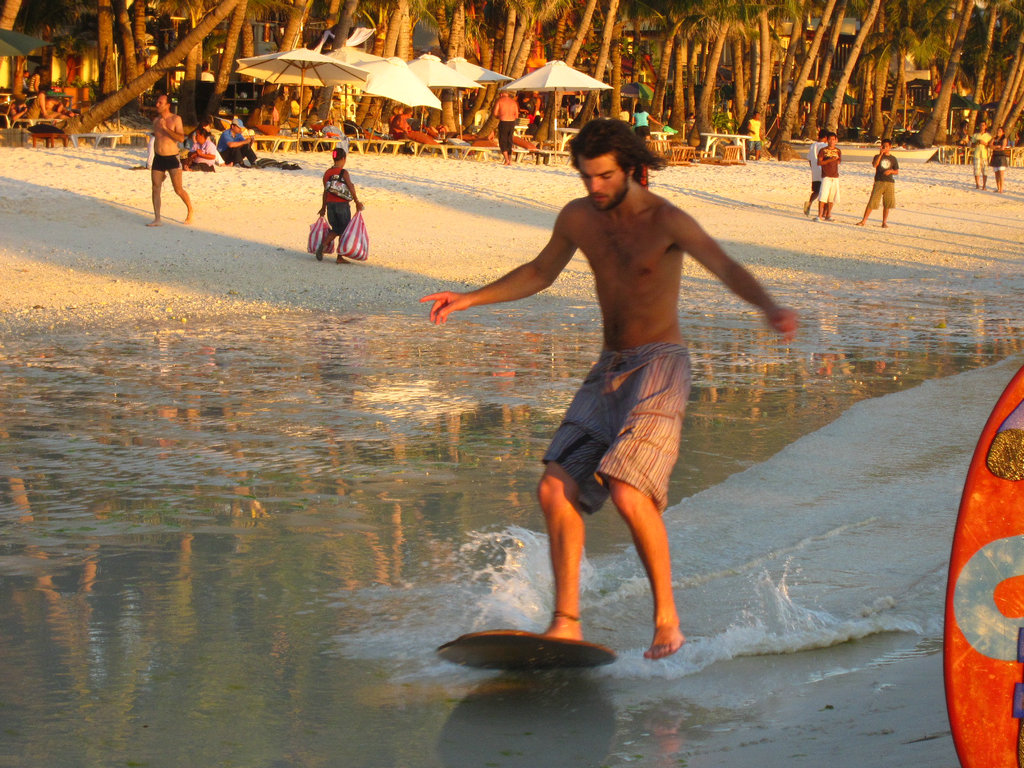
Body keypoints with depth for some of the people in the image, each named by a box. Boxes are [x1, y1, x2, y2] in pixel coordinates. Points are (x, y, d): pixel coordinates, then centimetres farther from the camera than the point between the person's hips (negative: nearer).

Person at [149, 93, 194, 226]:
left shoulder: (175, 119, -6)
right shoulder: (156, 120, 11)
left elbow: (181, 138, -18)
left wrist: (166, 128, -22)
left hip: (172, 158, -5)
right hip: (158, 158, 5)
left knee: (178, 189, -6)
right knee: (156, 188, -2)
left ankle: (190, 211, 17)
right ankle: (157, 219, 1)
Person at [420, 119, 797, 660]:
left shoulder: (666, 221, -13)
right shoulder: (578, 218, 7)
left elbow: (727, 269, -26)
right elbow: (539, 274, 24)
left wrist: (769, 307, -46)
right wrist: (470, 299, 20)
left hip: (659, 366, -7)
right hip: (609, 369, 7)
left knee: (627, 491, -23)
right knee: (556, 488, -4)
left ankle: (667, 619, -8)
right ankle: (566, 623, 4)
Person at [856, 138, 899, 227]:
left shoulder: (893, 159, 11)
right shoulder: (878, 156, 7)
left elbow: (897, 172, 14)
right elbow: (874, 165, -13)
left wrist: (891, 171, -8)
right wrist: (881, 154, -13)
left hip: (890, 182, 2)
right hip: (879, 182, -2)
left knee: (887, 204, 2)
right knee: (872, 202, -7)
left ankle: (884, 222, 12)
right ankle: (863, 221, -5)